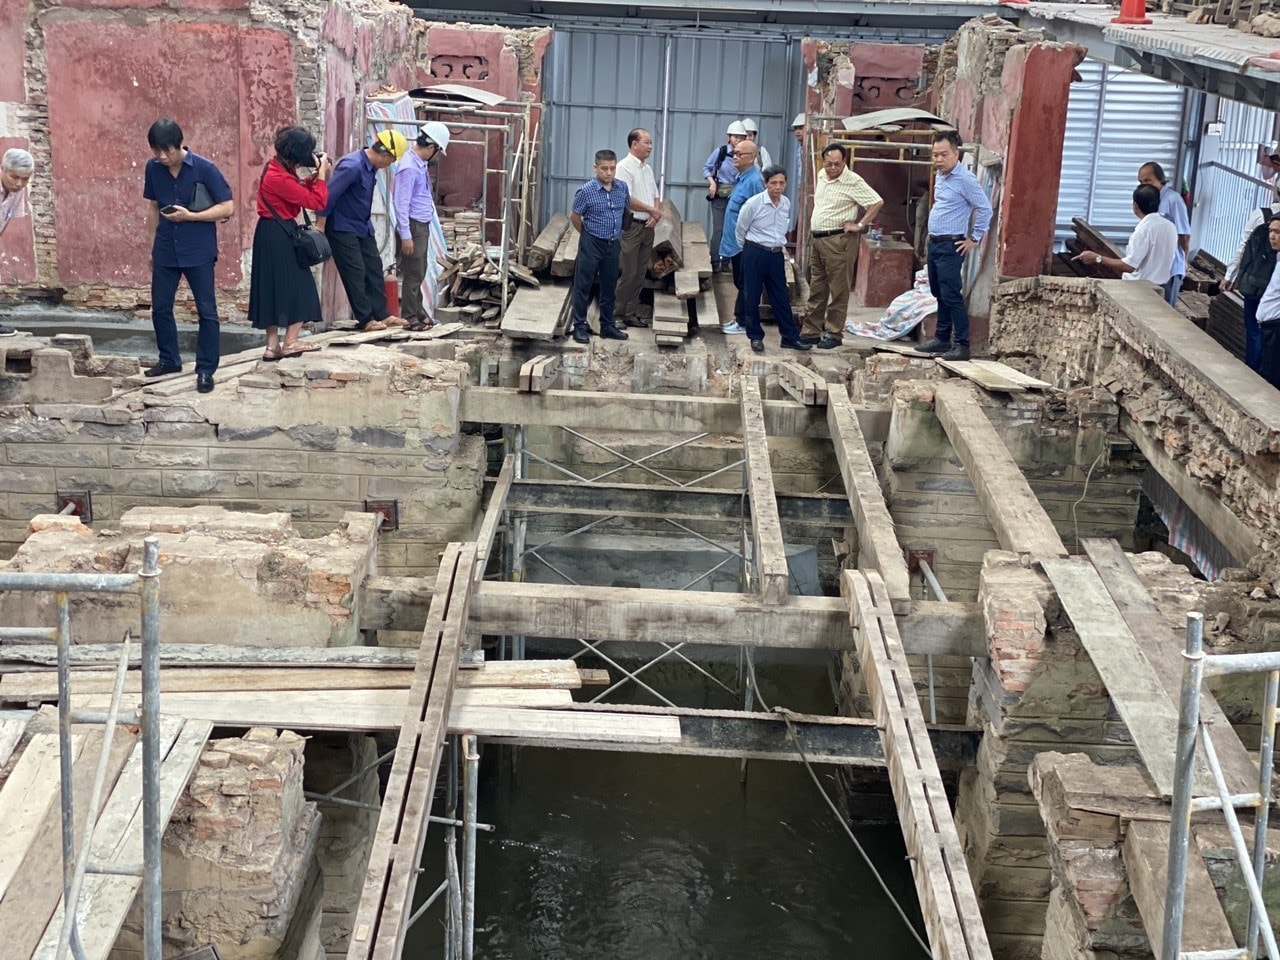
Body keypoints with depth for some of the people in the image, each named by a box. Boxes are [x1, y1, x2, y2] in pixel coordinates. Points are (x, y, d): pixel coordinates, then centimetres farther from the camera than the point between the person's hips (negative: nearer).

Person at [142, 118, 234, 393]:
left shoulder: (204, 169, -13)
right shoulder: (152, 169, 0)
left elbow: (227, 207, -12)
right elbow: (153, 208, 12)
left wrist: (189, 216, -19)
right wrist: (152, 245, 13)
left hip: (198, 251, -4)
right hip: (165, 250, 4)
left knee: (206, 311, 0)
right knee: (160, 307, 10)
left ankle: (205, 369, 8)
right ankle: (169, 360, 27)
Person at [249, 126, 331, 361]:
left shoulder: (279, 168, 7)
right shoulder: (279, 177, -23)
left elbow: (301, 190, 19)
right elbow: (316, 201, -22)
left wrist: (318, 174, 6)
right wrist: (322, 172, -12)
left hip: (272, 235, 10)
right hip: (279, 235, -10)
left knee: (273, 289, 11)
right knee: (298, 287, -1)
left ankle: (273, 346, 14)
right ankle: (290, 343, 2)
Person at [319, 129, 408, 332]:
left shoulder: (371, 167, 3)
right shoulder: (352, 166, -25)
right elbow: (329, 196, -24)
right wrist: (320, 229, -20)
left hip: (363, 227, 9)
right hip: (343, 229, -9)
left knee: (374, 268, 9)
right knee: (355, 273, -4)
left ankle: (381, 314, 14)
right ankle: (366, 319, 1)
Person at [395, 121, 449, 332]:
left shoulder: (420, 164, 11)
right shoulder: (409, 168, -18)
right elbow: (401, 204, -20)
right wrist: (405, 235, -20)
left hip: (422, 226, 9)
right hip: (413, 226, -9)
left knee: (419, 273, 17)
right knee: (413, 274, -3)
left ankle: (418, 312, 26)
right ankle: (410, 318, 4)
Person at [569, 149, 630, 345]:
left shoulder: (622, 187, -1)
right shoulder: (586, 191, -15)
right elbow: (575, 218, -4)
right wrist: (588, 235, 6)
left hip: (613, 244, 5)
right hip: (592, 244, -5)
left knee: (609, 287, 13)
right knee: (583, 286, 2)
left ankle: (608, 325, 23)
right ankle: (580, 326, 10)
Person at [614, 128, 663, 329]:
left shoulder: (647, 169, 15)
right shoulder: (624, 167, -11)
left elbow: (655, 196, 19)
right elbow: (627, 199, -19)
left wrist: (654, 216, -2)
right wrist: (653, 210, -11)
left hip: (647, 227, 8)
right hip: (630, 226, -8)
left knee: (639, 273, 10)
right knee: (628, 273, -6)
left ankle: (631, 313, 17)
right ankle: (617, 314, 2)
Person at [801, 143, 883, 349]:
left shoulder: (853, 182, -12)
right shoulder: (821, 177, 11)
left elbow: (877, 202, -16)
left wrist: (860, 225, -15)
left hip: (839, 241, -8)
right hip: (817, 238, 8)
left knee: (838, 290, -2)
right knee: (816, 289, 12)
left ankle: (834, 334, 3)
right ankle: (811, 331, 18)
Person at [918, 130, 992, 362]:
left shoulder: (965, 180, -15)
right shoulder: (940, 177, 12)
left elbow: (985, 209, -15)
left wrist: (974, 240, -12)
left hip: (950, 246, -9)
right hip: (934, 244, 9)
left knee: (951, 296, -11)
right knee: (939, 295, 14)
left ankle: (962, 345, -8)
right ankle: (941, 338, 22)